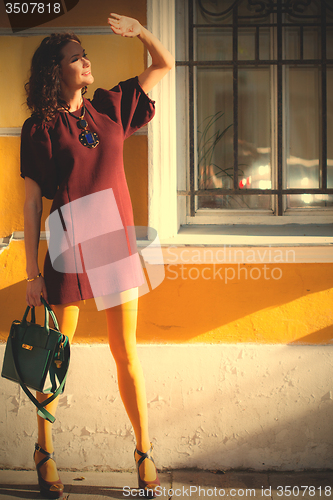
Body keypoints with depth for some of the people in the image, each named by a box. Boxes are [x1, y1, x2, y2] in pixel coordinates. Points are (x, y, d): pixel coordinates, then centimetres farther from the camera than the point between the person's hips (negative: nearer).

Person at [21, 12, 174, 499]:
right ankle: (44, 450, 26)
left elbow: (164, 65, 18)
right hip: (69, 248, -3)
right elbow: (32, 202, -4)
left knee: (126, 352, 7)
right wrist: (32, 270, -7)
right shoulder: (40, 127, -3)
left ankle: (145, 452, 19)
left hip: (117, 242, 3)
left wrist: (138, 30, 0)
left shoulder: (110, 107, 9)